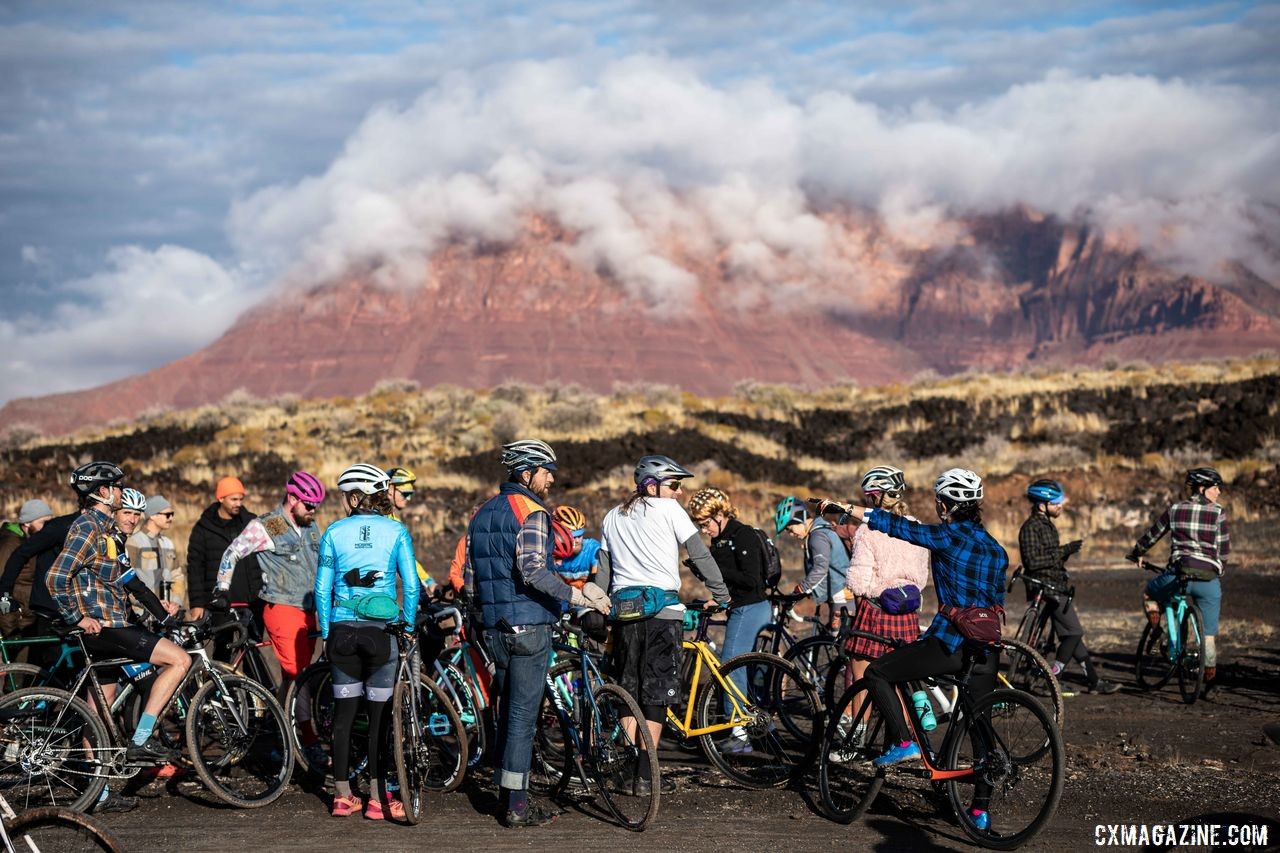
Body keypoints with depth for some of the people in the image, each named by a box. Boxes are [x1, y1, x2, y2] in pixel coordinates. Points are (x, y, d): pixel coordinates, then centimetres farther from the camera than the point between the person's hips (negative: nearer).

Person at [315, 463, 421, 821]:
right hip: (382, 630, -1)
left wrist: (325, 633, 11)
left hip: (343, 631, 1)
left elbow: (322, 588, 2)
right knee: (379, 715, 3)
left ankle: (343, 796, 13)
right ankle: (378, 799, 4)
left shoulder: (334, 533, 1)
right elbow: (411, 586, -4)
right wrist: (409, 625, 7)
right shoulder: (396, 532, -1)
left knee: (344, 713, 10)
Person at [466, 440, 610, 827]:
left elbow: (470, 580, 17)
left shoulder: (482, 514, 14)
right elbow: (532, 571, -26)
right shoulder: (531, 512, -12)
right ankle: (517, 805, -3)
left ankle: (507, 792, 20)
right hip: (529, 624, -8)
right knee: (523, 712, -5)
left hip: (495, 627, 8)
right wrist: (577, 596, -26)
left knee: (508, 710, 15)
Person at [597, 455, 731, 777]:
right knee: (657, 693, -1)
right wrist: (722, 596, 5)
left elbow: (603, 570, 18)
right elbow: (701, 556, -3)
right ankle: (646, 775, -1)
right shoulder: (668, 509, -2)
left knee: (629, 690, 13)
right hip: (662, 609, -5)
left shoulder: (613, 516, 16)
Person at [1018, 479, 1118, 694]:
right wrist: (1063, 551, -20)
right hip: (1046, 588, -10)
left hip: (1057, 587, 10)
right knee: (1073, 632, -11)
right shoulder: (1031, 528, -14)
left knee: (1071, 634, 10)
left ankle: (1094, 680, 13)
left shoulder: (1048, 525, 17)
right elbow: (1032, 561, -23)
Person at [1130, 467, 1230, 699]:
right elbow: (1224, 549, 4)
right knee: (1209, 632, 10)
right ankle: (1211, 680, 10)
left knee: (1149, 594, 29)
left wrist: (1136, 553, 36)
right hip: (1209, 579, 0)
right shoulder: (1218, 513, 2)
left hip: (1179, 573, 0)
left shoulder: (1175, 510, 8)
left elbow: (1152, 535, 19)